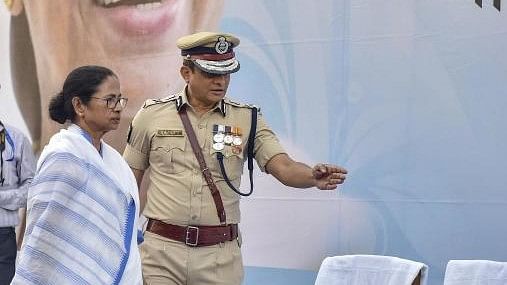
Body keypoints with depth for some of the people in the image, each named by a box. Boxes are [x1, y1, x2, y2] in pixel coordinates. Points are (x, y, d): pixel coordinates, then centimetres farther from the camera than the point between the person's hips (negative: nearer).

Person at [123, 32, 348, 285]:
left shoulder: (247, 119, 2)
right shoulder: (152, 114, 2)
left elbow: (283, 167, -9)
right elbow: (130, 181, 8)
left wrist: (314, 177, -31)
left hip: (221, 254, 1)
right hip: (161, 249, 0)